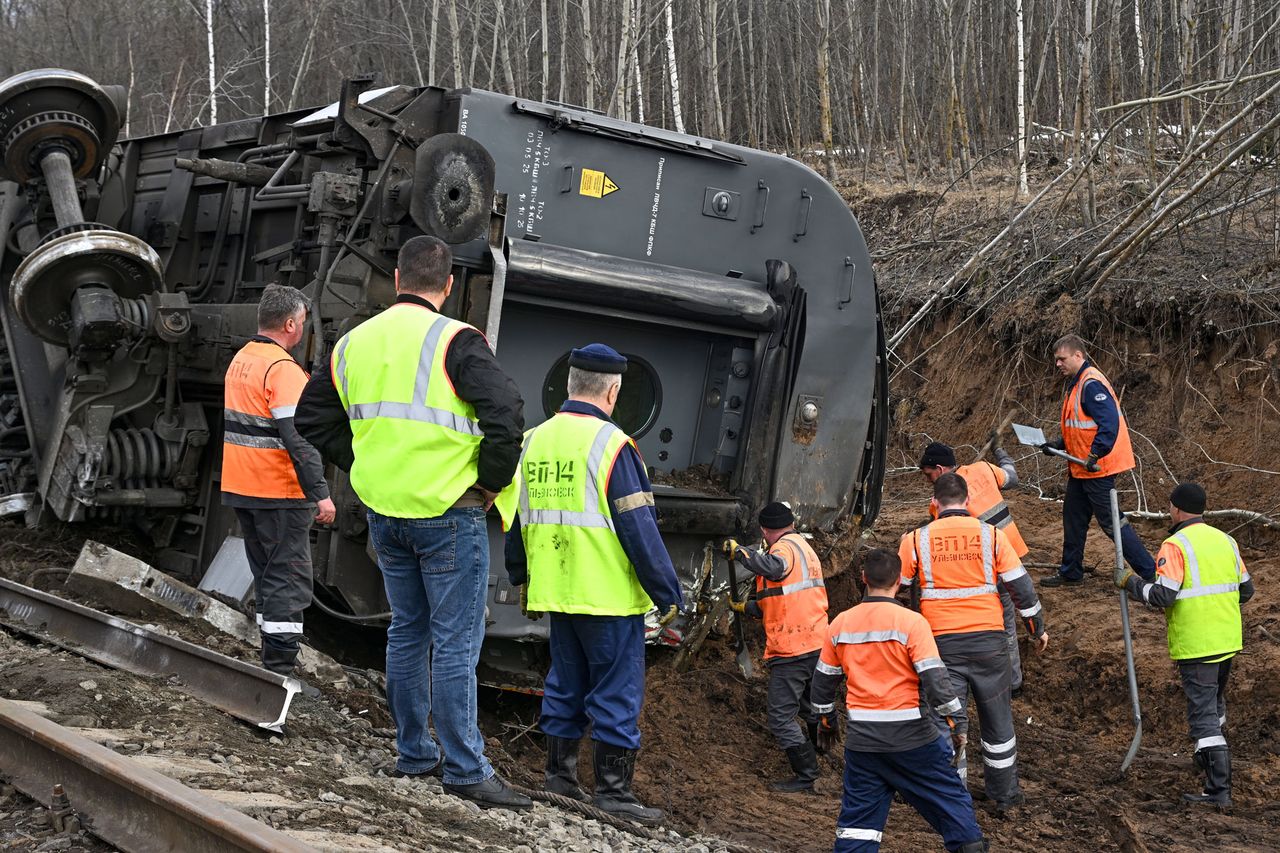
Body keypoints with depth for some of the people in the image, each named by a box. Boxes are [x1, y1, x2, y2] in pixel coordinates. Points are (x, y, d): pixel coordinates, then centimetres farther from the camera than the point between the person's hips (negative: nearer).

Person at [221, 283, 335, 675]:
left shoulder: (239, 361, 13)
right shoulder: (283, 369, -16)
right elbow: (298, 438, -23)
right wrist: (320, 493, -22)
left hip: (240, 490, 9)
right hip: (279, 494, -9)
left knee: (267, 576, 16)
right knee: (289, 579, -4)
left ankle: (271, 664, 20)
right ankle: (280, 669, -6)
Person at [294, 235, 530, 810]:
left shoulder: (355, 343, 8)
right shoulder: (453, 341, -13)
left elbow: (313, 418, 17)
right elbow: (505, 412, -24)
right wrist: (492, 481, -11)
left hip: (385, 514, 6)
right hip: (449, 514, -6)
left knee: (406, 634, 17)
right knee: (456, 643, -2)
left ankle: (413, 754, 25)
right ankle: (465, 769, 0)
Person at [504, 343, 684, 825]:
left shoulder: (534, 441, 8)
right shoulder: (611, 446, -14)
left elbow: (516, 516, 17)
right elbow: (639, 527, -15)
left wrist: (521, 578, 30)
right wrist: (668, 594, -10)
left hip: (556, 590, 7)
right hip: (608, 594, -7)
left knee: (566, 682, 18)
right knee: (617, 691, 0)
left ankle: (560, 773, 22)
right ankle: (613, 789, 1)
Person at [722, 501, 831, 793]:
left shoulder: (786, 547, -10)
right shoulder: (805, 548, 20)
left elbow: (773, 568, -37)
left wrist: (738, 551, -28)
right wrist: (745, 607, 31)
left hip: (791, 649, -10)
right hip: (817, 645, 10)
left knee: (780, 717, -4)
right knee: (814, 711, 24)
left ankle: (806, 777, -1)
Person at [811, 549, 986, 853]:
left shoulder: (840, 624, 2)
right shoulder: (911, 622, -12)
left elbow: (823, 679, 12)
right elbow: (934, 676, -16)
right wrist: (957, 721, -6)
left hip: (861, 737, 3)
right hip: (910, 736, -3)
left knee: (858, 813, 11)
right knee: (948, 796, 12)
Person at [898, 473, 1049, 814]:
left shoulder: (916, 540, -2)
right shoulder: (991, 535, -1)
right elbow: (1020, 585, 3)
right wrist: (1038, 628, 16)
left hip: (941, 642, -1)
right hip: (988, 638, 1)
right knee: (997, 718, 16)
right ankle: (1004, 795, 25)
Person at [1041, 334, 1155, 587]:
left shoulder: (1091, 385, -20)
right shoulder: (1077, 383, 13)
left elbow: (1109, 423, -29)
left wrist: (1095, 455, -31)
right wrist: (1059, 445, 12)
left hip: (1097, 469, -10)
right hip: (1080, 468, 10)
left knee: (1111, 522, -6)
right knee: (1073, 519, 18)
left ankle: (1151, 574, -2)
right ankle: (1070, 573, 30)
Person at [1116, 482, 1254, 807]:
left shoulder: (1176, 545, -14)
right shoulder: (1226, 540, 8)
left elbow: (1162, 596, -20)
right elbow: (1245, 589, 14)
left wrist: (1130, 582, -5)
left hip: (1195, 644, -7)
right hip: (1228, 641, 7)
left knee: (1203, 713, -5)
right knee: (1216, 702, 26)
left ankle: (1218, 789, -8)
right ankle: (1211, 760, 44)